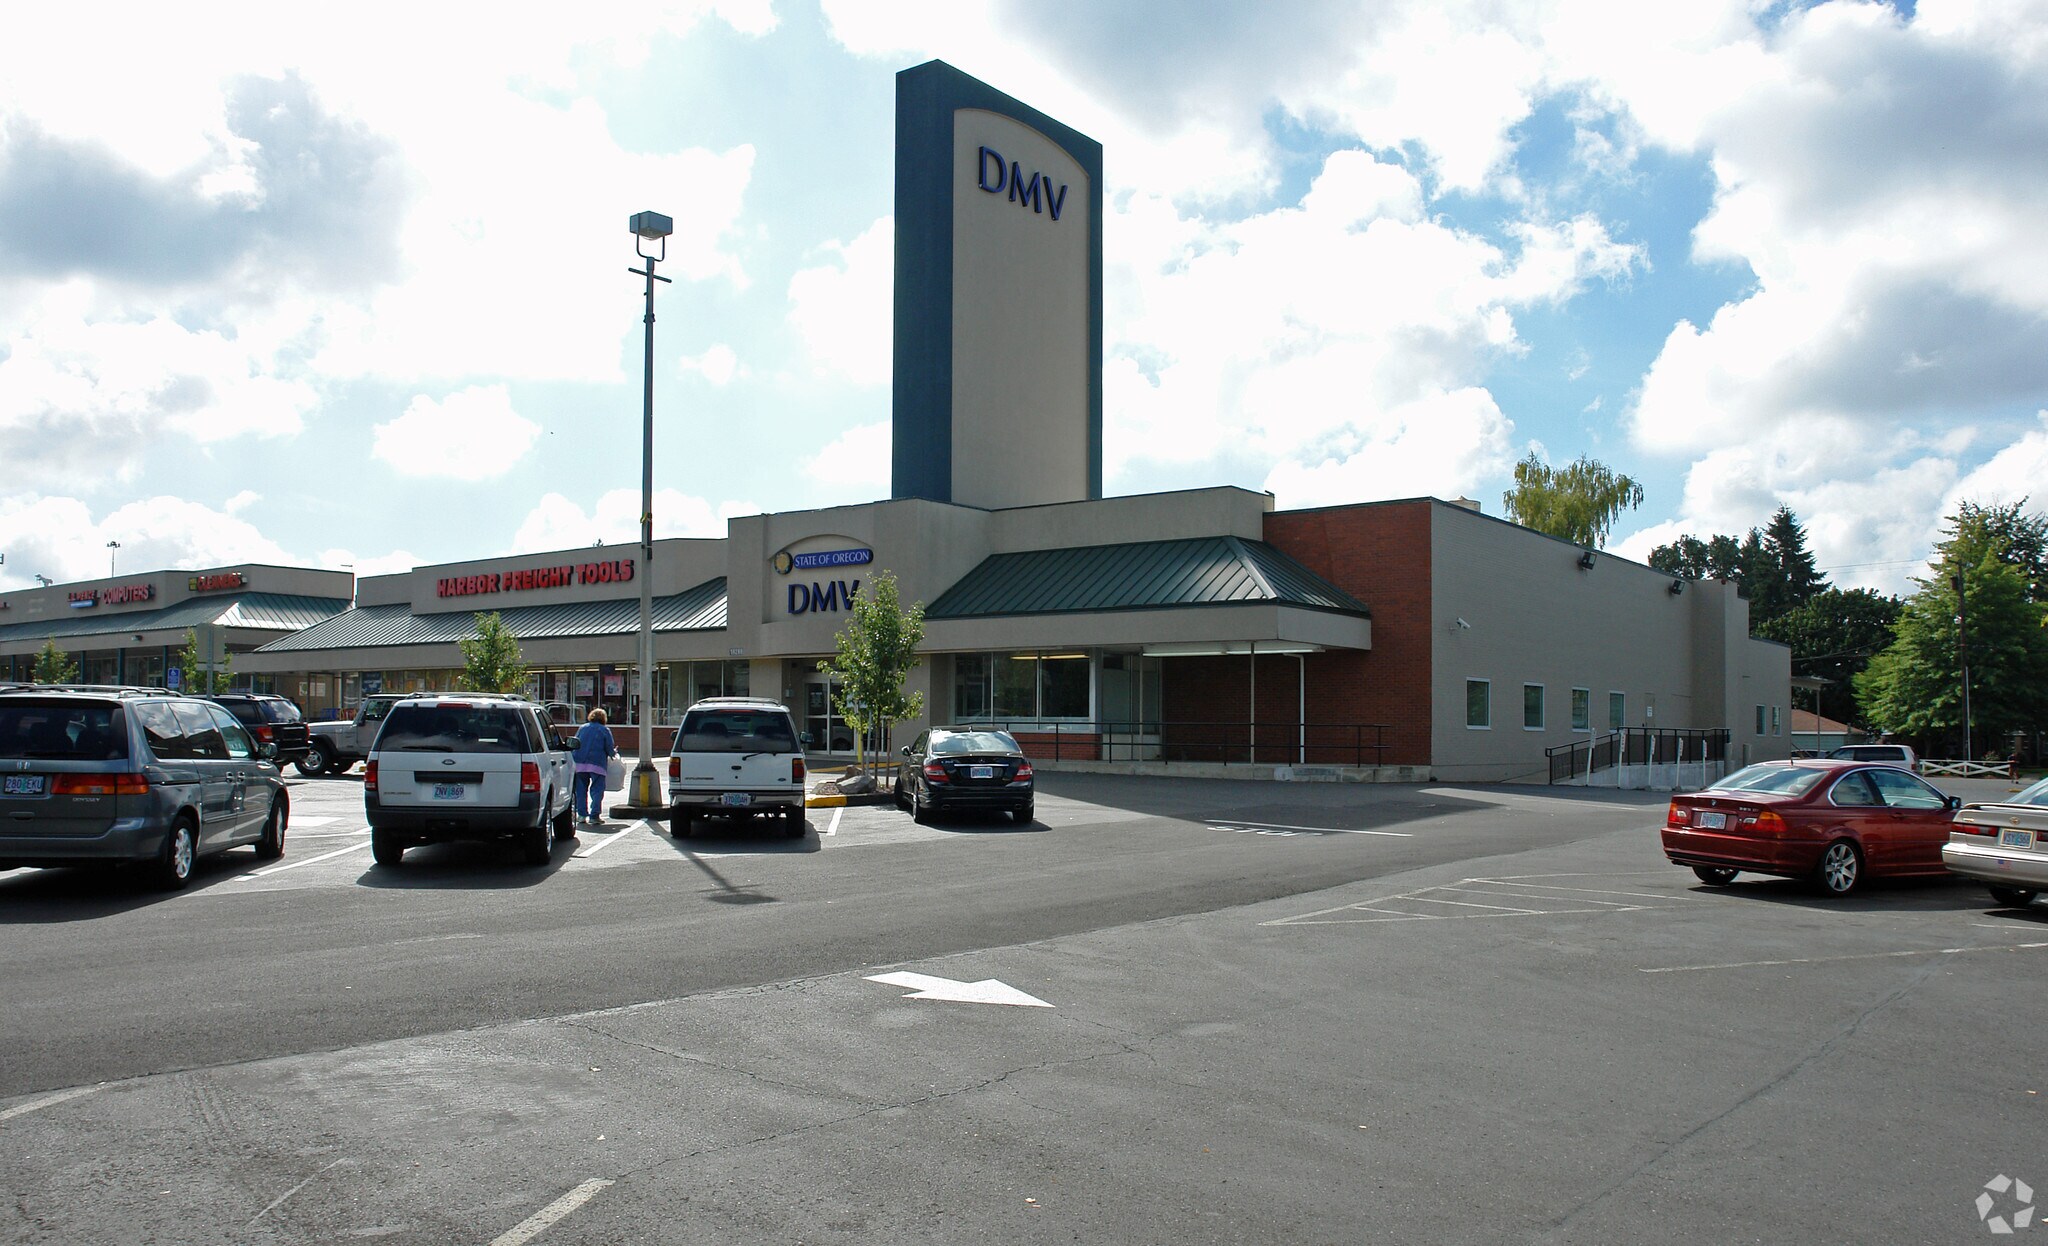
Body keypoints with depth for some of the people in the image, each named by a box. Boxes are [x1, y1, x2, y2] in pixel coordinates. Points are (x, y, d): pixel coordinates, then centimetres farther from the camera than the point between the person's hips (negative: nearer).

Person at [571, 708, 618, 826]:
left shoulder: (582, 728, 13)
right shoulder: (605, 730, 2)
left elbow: (574, 744, 13)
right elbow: (610, 749, -1)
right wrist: (614, 753, 19)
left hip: (580, 764, 4)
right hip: (597, 764, -4)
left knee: (581, 789, 12)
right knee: (597, 790, 1)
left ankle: (581, 815, 13)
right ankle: (594, 816, -5)